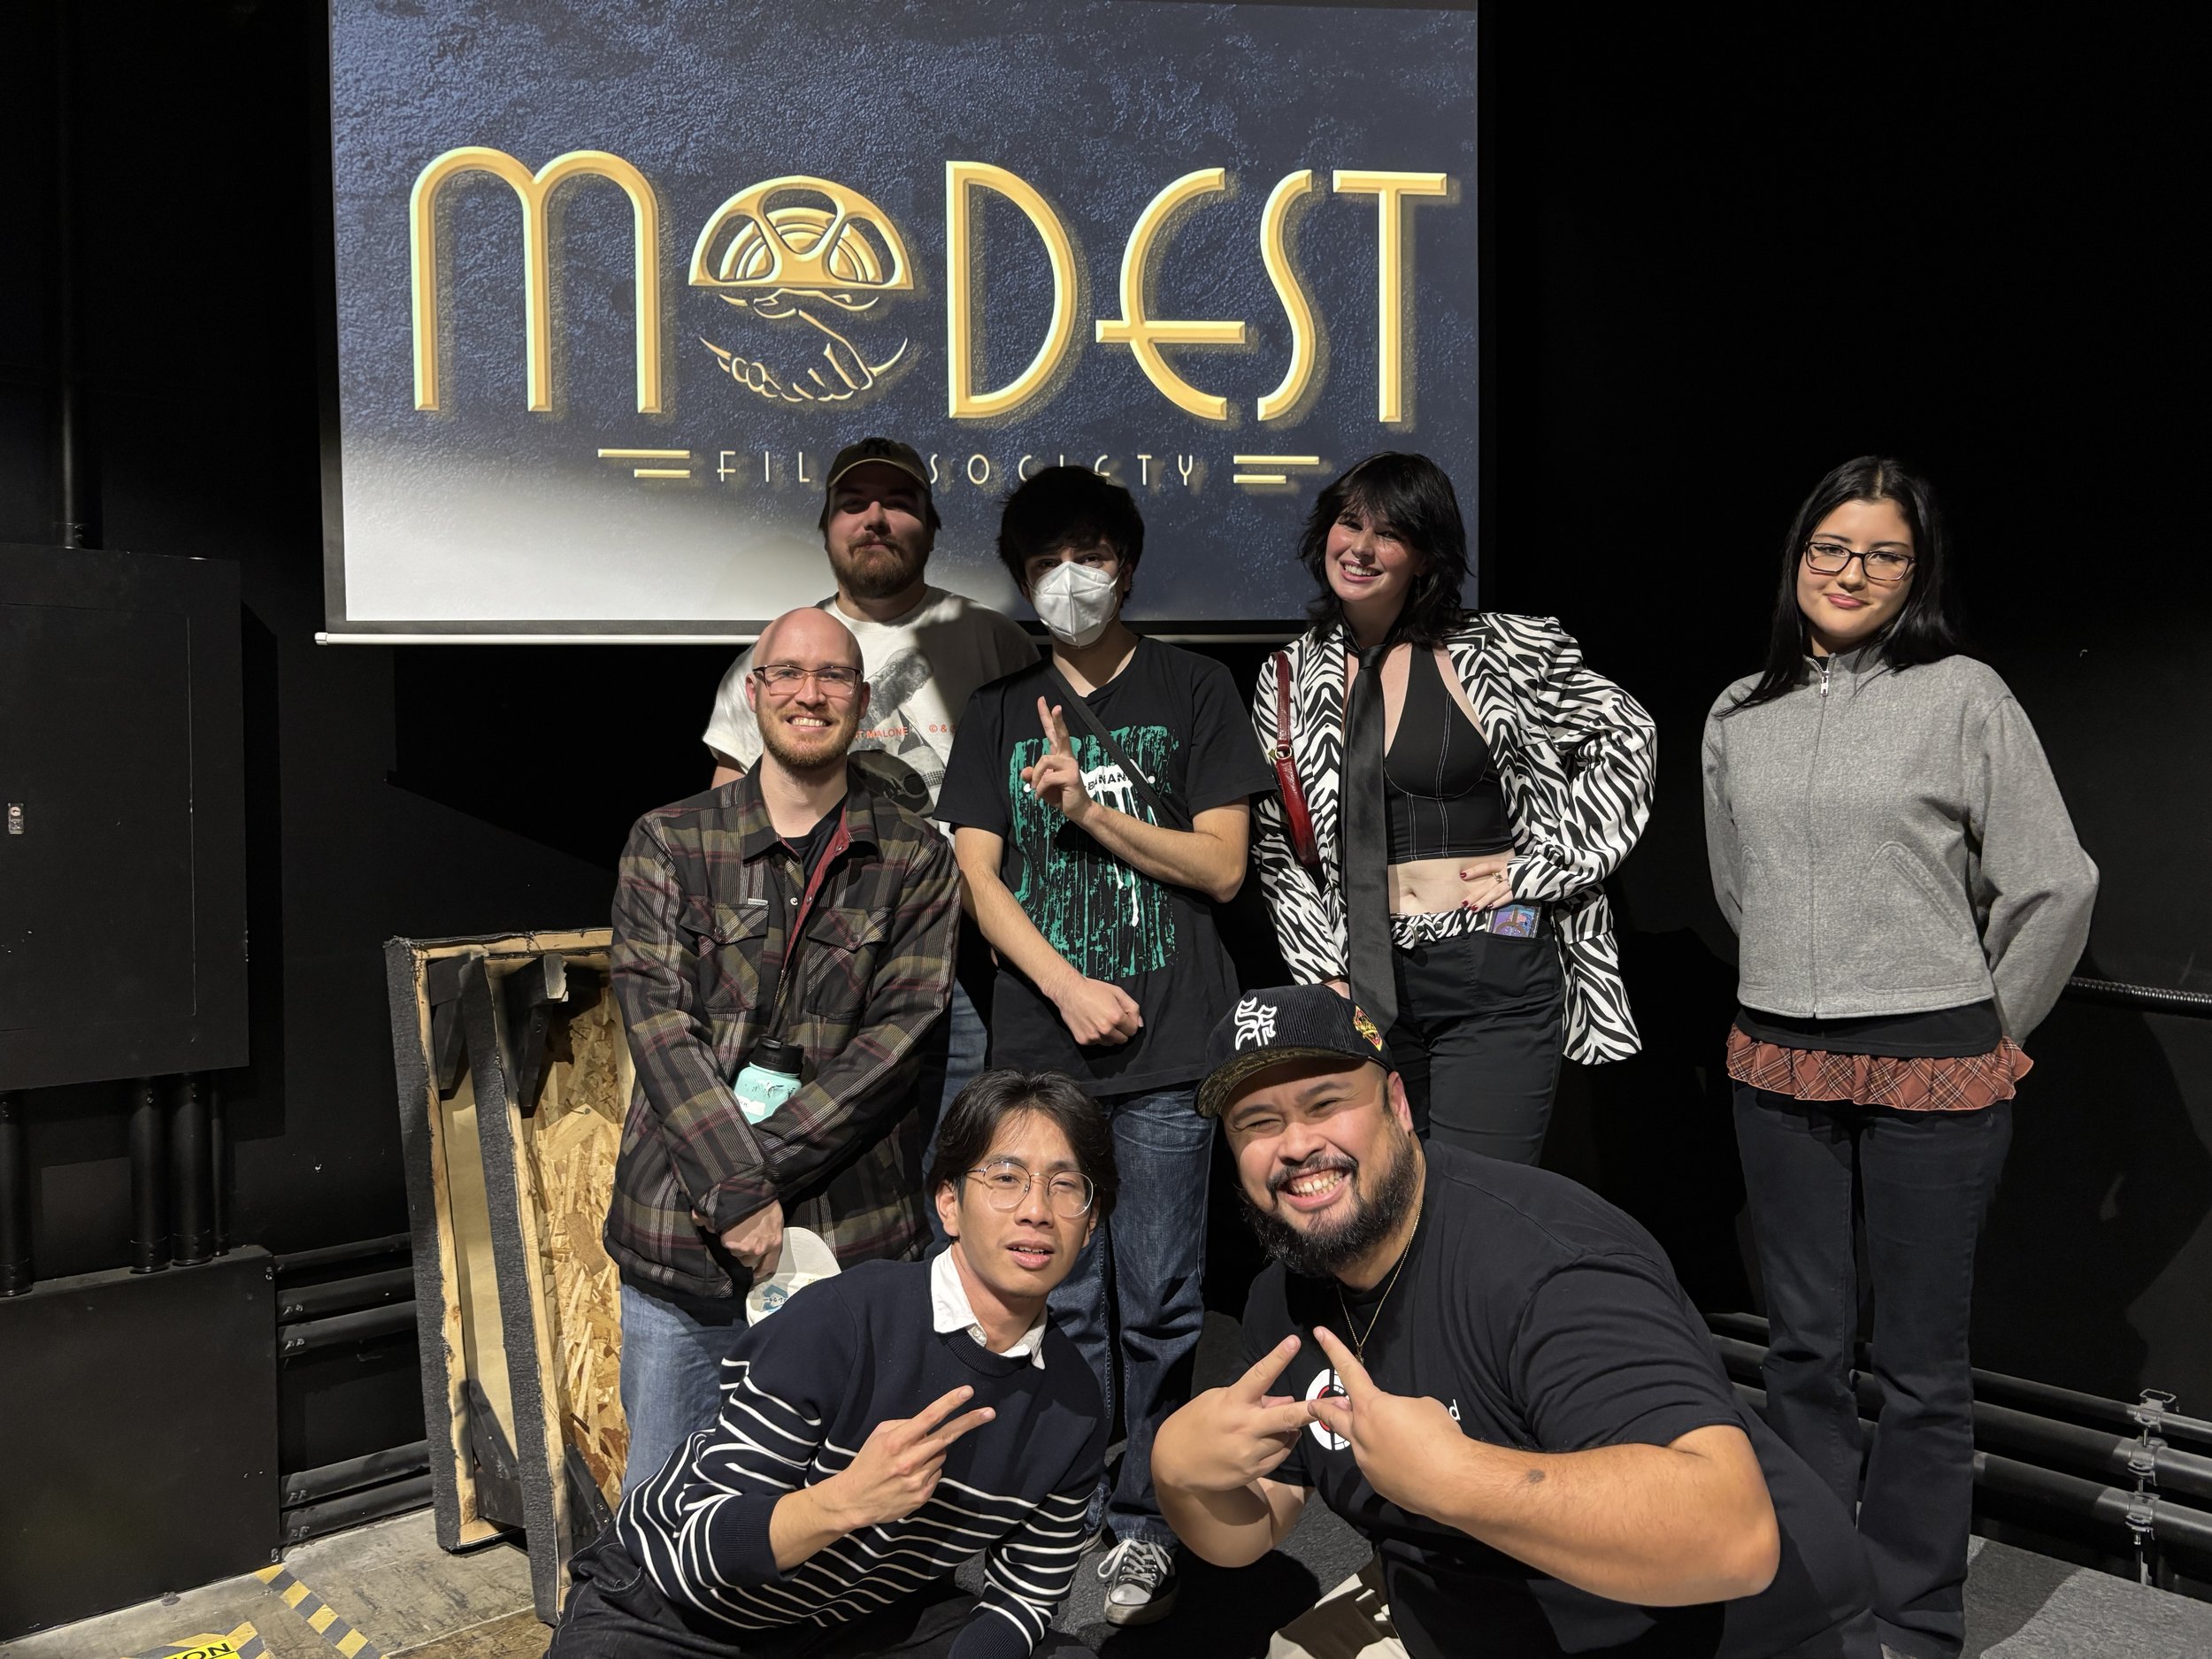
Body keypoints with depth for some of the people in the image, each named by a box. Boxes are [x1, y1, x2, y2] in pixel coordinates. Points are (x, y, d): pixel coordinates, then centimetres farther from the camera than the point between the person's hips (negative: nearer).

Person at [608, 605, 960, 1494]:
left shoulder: (917, 859, 5)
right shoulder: (669, 841, 5)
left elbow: (902, 1031, -4)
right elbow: (655, 1018, -5)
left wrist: (765, 1161, -14)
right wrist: (734, 1188, -15)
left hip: (854, 1238, 0)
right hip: (680, 1238, 1)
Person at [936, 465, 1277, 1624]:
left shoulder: (1193, 691, 6)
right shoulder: (1000, 710, 13)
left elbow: (1221, 865, -1)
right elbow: (977, 875, 5)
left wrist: (1089, 808, -11)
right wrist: (1066, 986, -8)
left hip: (1167, 1050, -2)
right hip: (1039, 1047, 3)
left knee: (1158, 1304, 3)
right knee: (1063, 1302, 9)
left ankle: (1145, 1528, 19)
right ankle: (1079, 1523, 24)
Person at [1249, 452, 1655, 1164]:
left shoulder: (1498, 651, -1)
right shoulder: (1290, 679, 8)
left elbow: (1627, 737, 5)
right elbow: (1278, 853, 10)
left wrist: (1541, 866, -2)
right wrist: (1327, 977, 1)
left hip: (1496, 978, -3)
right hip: (1367, 981, 3)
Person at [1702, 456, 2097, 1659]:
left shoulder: (1964, 697, -5)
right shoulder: (1739, 717, 8)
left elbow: (2055, 886, -3)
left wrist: (1994, 1027, 3)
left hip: (1932, 1072, -4)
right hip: (1778, 1065, 4)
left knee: (1920, 1365, 5)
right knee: (1802, 1348, 13)